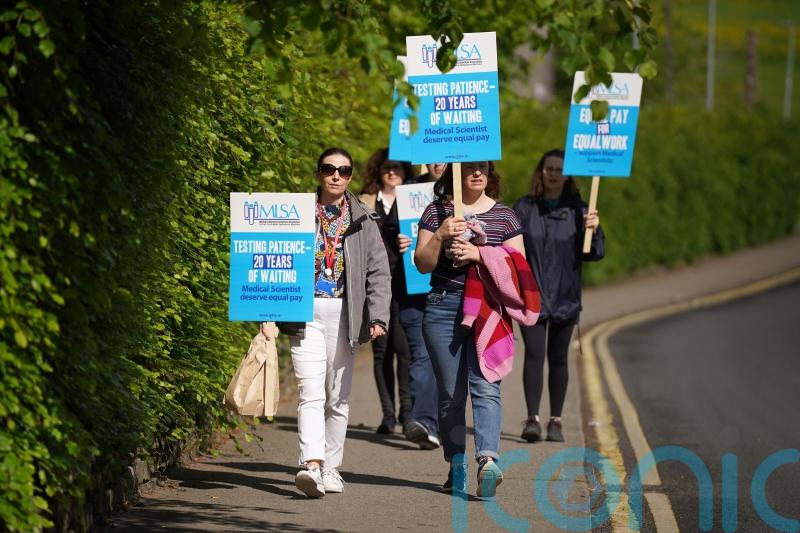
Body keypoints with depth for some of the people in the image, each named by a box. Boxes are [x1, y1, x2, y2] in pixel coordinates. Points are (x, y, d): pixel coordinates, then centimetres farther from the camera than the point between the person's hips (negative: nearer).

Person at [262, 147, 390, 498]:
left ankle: (331, 466, 19)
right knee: (311, 393, -14)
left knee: (338, 397, 8)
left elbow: (378, 272, 5)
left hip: (345, 314, 2)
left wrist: (377, 317, -6)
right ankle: (312, 466, -26)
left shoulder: (363, 220, 8)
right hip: (307, 311, -2)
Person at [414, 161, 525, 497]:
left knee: (485, 387, -16)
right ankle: (456, 467, 12)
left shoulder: (504, 216, 10)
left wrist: (479, 253, -9)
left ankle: (488, 460, -29)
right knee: (450, 392, 4)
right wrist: (440, 236, -11)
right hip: (444, 308, 1)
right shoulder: (437, 212, 9)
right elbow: (422, 264, 6)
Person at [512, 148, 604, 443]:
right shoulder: (524, 208, 5)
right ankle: (532, 419, -16)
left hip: (565, 297, 1)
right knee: (534, 354, -12)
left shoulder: (576, 209, 4)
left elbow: (594, 253, 1)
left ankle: (556, 421, 12)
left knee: (558, 359, 6)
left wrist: (593, 230, -18)